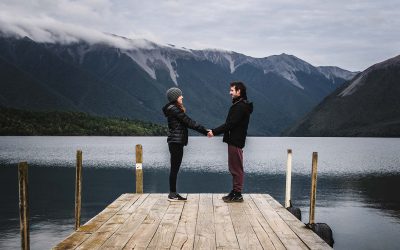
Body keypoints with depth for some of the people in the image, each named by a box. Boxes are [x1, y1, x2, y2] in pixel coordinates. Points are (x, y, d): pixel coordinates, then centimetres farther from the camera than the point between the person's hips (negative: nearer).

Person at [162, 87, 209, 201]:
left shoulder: (175, 109, 19)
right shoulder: (173, 109, -13)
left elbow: (186, 123, 14)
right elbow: (189, 122, -15)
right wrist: (204, 131, -12)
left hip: (177, 142, 10)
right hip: (176, 142, -10)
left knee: (175, 168, 10)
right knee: (174, 168, -5)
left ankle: (173, 194, 14)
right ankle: (172, 194, 0)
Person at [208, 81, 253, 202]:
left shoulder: (241, 106, -16)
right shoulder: (239, 105, 17)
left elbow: (230, 124, -22)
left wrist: (214, 132, -17)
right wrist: (215, 131, 11)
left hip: (236, 141, -10)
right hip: (234, 140, 10)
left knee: (236, 168, -5)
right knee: (234, 168, 14)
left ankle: (237, 194, 1)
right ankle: (235, 192, 21)